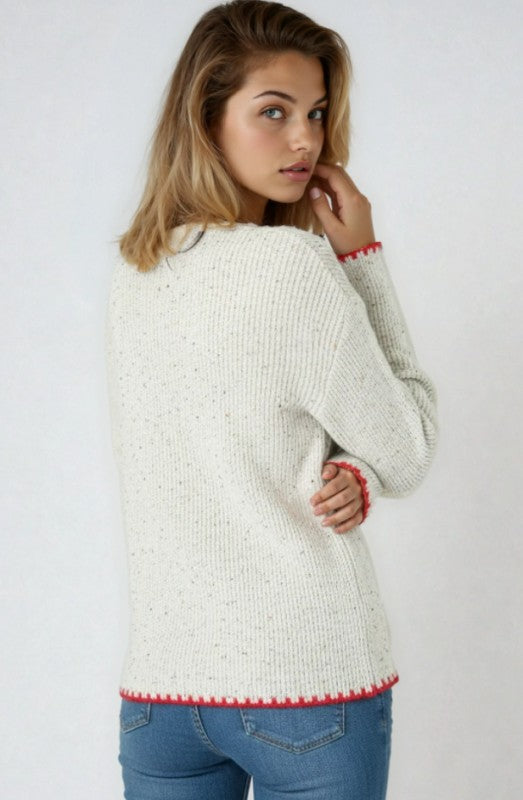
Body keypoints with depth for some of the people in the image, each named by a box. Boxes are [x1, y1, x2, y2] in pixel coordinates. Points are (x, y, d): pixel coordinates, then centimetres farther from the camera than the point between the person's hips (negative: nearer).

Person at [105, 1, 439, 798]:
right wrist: (361, 257, -3)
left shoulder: (133, 271, 5)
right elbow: (410, 452, -4)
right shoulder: (293, 265, -16)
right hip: (308, 684, -5)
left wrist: (350, 475, -10)